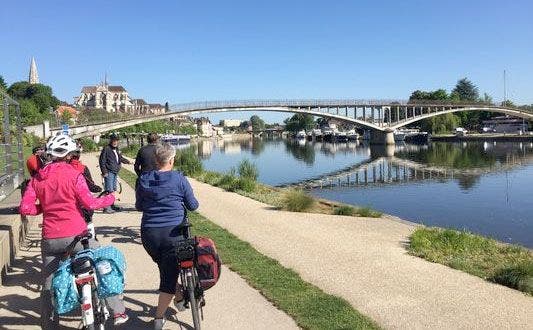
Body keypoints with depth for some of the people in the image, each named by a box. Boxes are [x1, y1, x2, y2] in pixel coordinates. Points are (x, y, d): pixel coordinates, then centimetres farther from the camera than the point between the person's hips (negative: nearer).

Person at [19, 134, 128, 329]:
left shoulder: (37, 178, 6)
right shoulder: (73, 174, -7)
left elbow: (25, 208, 0)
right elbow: (90, 204, -10)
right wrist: (111, 198, 6)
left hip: (50, 239, 4)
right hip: (75, 236, -4)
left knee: (49, 286, 17)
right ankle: (118, 312, 13)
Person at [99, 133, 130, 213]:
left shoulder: (116, 149, 15)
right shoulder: (106, 149, -10)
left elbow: (120, 158, 24)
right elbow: (102, 161, -12)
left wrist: (126, 161, 6)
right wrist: (104, 172, -16)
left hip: (115, 172, 9)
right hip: (109, 172, -9)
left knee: (114, 189, 15)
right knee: (109, 190, -11)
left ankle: (112, 205, 26)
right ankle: (106, 207, -8)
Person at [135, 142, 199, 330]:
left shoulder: (143, 179, 3)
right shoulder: (179, 179, -6)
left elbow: (138, 206, 14)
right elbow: (193, 206, 2)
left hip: (149, 234, 4)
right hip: (173, 233, -4)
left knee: (166, 269, 25)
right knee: (169, 274, 7)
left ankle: (179, 298, 41)